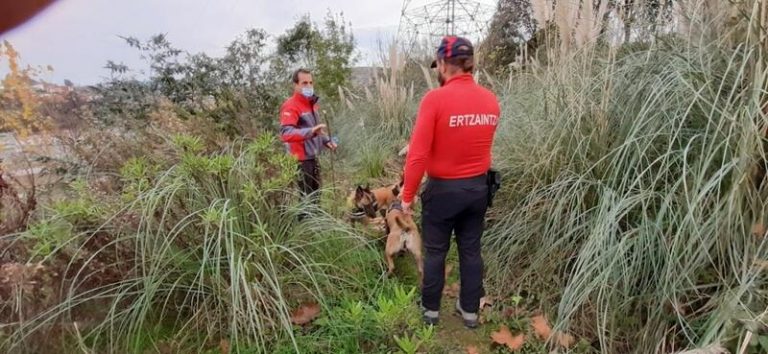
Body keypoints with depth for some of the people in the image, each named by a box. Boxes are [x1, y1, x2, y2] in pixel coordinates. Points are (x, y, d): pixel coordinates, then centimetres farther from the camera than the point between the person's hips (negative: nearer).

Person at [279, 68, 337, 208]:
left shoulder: (311, 103, 11)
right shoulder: (290, 106, -19)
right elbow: (285, 134, -35)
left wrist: (326, 140, 9)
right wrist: (310, 132, -47)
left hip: (312, 157, 9)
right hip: (300, 160, -9)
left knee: (315, 195, 22)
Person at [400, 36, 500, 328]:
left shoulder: (435, 99, -19)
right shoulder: (491, 100, -2)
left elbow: (418, 155, -20)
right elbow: (478, 143, 7)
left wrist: (407, 195, -9)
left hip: (443, 189, -4)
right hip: (478, 188, 5)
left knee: (435, 252, 14)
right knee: (471, 250, 17)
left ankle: (430, 309, 30)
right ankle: (470, 310, 32)